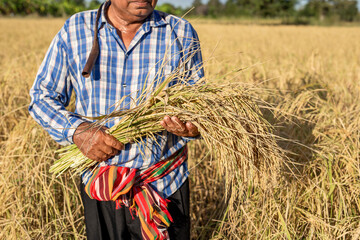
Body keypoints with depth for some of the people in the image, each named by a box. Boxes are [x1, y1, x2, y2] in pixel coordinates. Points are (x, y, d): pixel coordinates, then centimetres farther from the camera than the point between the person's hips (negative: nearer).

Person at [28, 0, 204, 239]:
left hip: (166, 186, 0)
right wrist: (77, 130, -18)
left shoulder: (181, 33, -4)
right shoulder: (75, 30, -3)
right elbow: (42, 96, 2)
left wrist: (193, 127, -21)